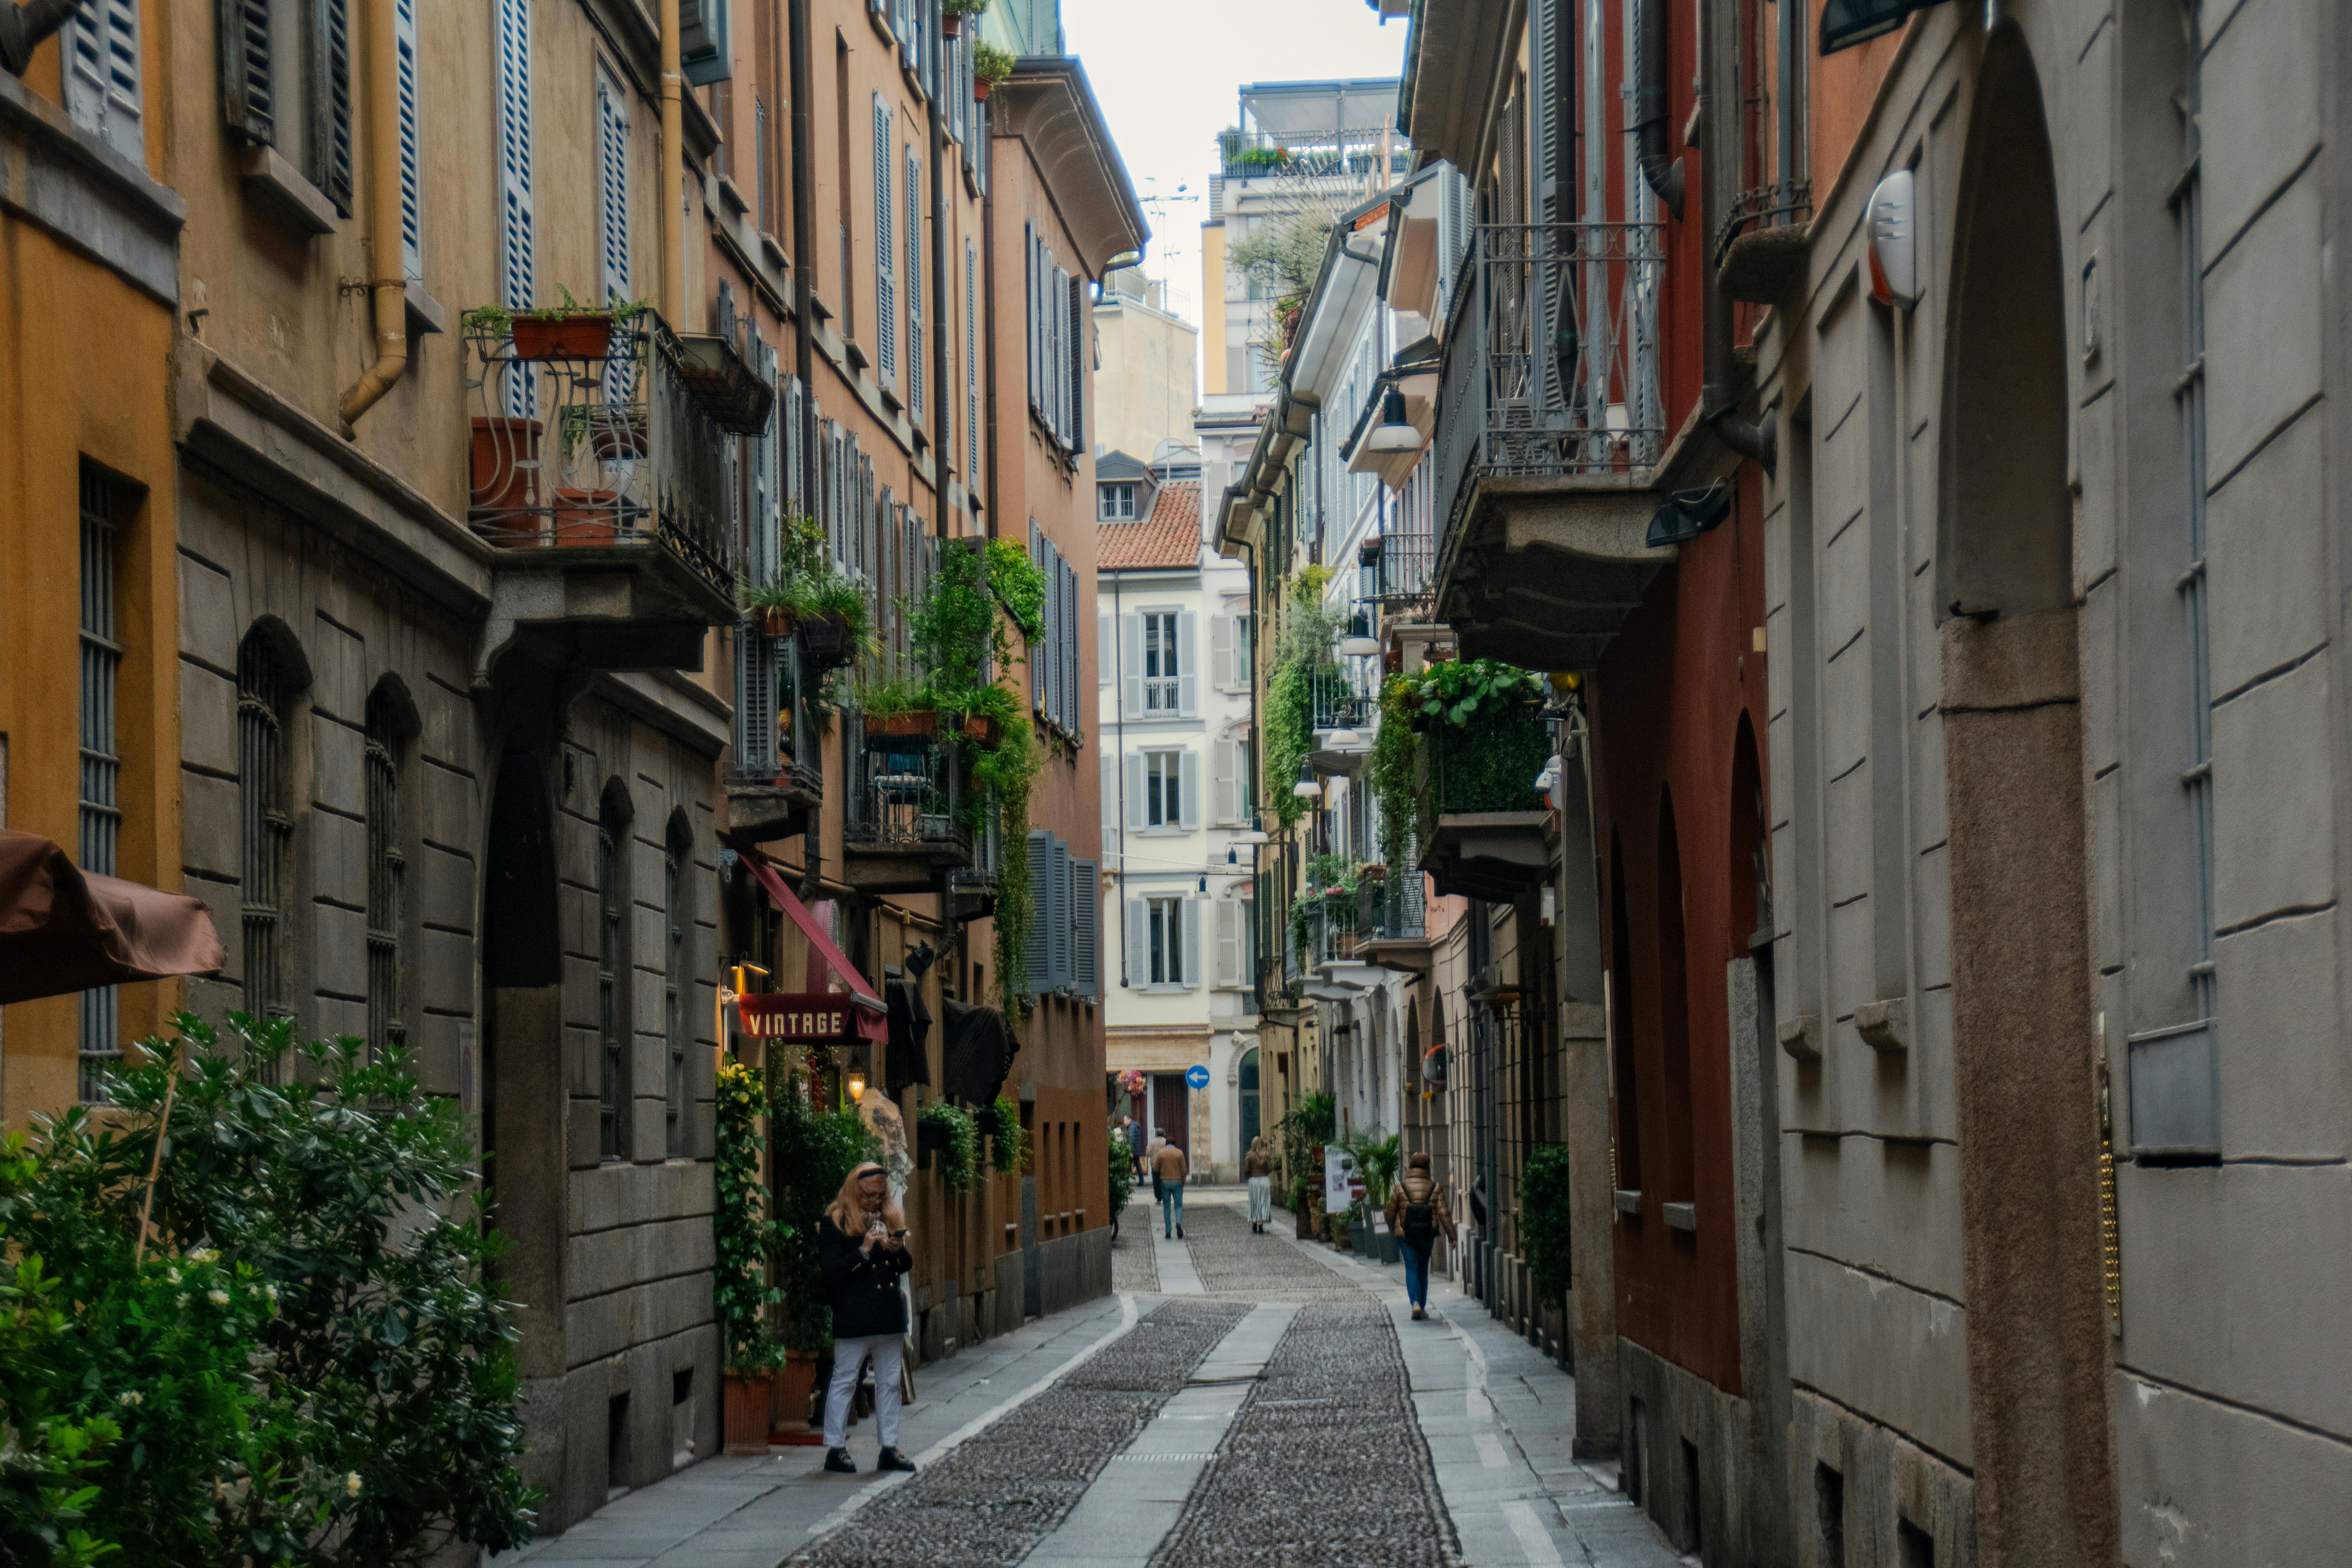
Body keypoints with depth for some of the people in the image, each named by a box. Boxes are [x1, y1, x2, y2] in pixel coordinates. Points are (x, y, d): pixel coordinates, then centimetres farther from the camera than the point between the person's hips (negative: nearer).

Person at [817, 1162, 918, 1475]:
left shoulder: (891, 1217, 14)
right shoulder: (834, 1223, -4)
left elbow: (907, 1266, 18)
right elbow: (829, 1271, -12)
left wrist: (898, 1250, -5)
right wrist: (864, 1251, -20)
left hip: (889, 1316, 6)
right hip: (853, 1317, -6)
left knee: (889, 1381, 9)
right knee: (845, 1381, -1)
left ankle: (890, 1449, 14)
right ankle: (835, 1449, 4)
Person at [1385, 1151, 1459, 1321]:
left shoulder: (1400, 1187, -7)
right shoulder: (1435, 1188, -4)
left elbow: (1391, 1212, 1)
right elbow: (1443, 1213, -8)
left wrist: (1392, 1229, 20)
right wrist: (1451, 1236, -4)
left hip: (1405, 1235, -2)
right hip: (1427, 1236, 2)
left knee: (1412, 1269, 2)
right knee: (1423, 1270, 16)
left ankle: (1416, 1303, -19)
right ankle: (1423, 1306, 19)